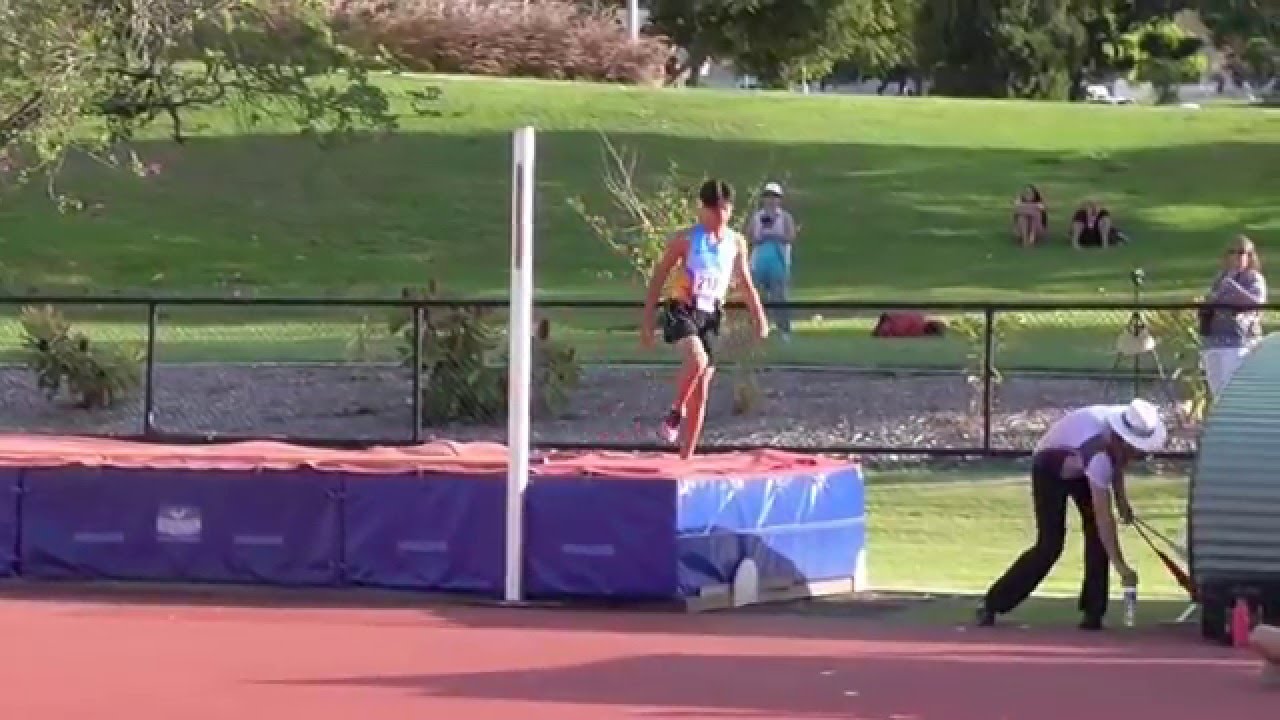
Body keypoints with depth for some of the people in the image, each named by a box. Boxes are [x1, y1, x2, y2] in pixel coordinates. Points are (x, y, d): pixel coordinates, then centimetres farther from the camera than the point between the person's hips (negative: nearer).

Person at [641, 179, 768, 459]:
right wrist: (647, 320, -3)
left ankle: (686, 457, 8)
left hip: (711, 316, 4)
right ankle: (675, 412, -10)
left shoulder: (736, 242, 8)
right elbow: (659, 278, -1)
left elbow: (745, 283, 20)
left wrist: (759, 316, 11)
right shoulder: (686, 239, -5)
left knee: (701, 390, 2)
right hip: (682, 310, -4)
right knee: (697, 360, -33)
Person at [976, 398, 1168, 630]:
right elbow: (1103, 515, -43)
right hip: (1050, 469, -7)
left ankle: (1093, 612, -2)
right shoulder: (1097, 451, -43)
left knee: (1097, 535, -9)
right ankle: (992, 604, -4)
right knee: (1050, 545, -15)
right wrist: (1120, 566, -45)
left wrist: (1121, 497, -5)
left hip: (1080, 467, 7)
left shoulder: (1125, 430, -21)